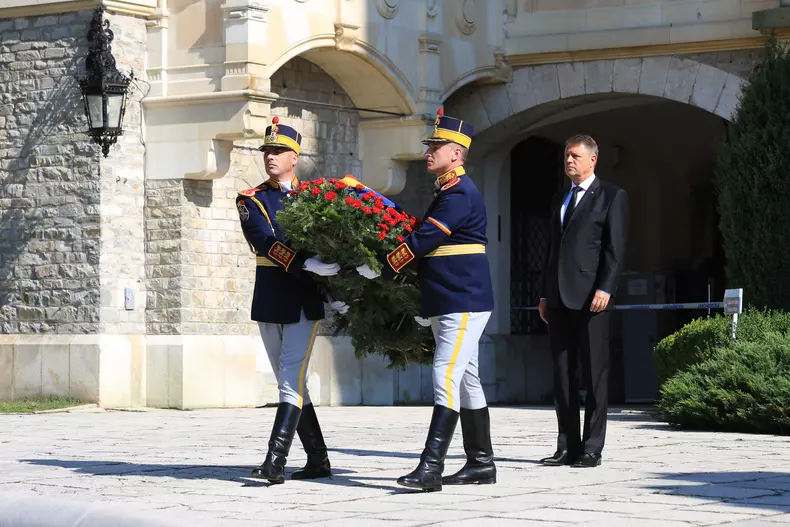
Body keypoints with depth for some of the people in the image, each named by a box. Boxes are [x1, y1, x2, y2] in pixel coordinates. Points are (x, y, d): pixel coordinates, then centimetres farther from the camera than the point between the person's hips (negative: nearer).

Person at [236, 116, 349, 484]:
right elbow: (267, 243, -14)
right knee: (289, 384, 7)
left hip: (305, 302, -2)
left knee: (292, 378, -12)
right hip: (270, 300, 2)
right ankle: (318, 461, 16)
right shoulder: (251, 200, 4)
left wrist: (333, 292, 2)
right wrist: (305, 264, -28)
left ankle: (276, 462, -21)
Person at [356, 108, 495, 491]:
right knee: (466, 382, 13)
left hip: (464, 305, -11)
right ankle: (481, 463, 19)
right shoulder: (446, 193, 18)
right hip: (446, 305, 11)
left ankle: (431, 466, -21)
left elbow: (423, 241, -21)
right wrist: (425, 303, 20)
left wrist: (380, 270, -15)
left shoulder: (461, 194, -15)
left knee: (446, 379, -16)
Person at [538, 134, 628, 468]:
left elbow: (615, 248, -6)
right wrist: (545, 293, 17)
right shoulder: (559, 200, 22)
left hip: (589, 296, -7)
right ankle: (567, 446, 9)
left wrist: (605, 288, -17)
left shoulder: (612, 197, 2)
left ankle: (592, 449, -3)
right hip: (559, 298, 7)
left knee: (594, 374, -4)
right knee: (562, 374, 5)